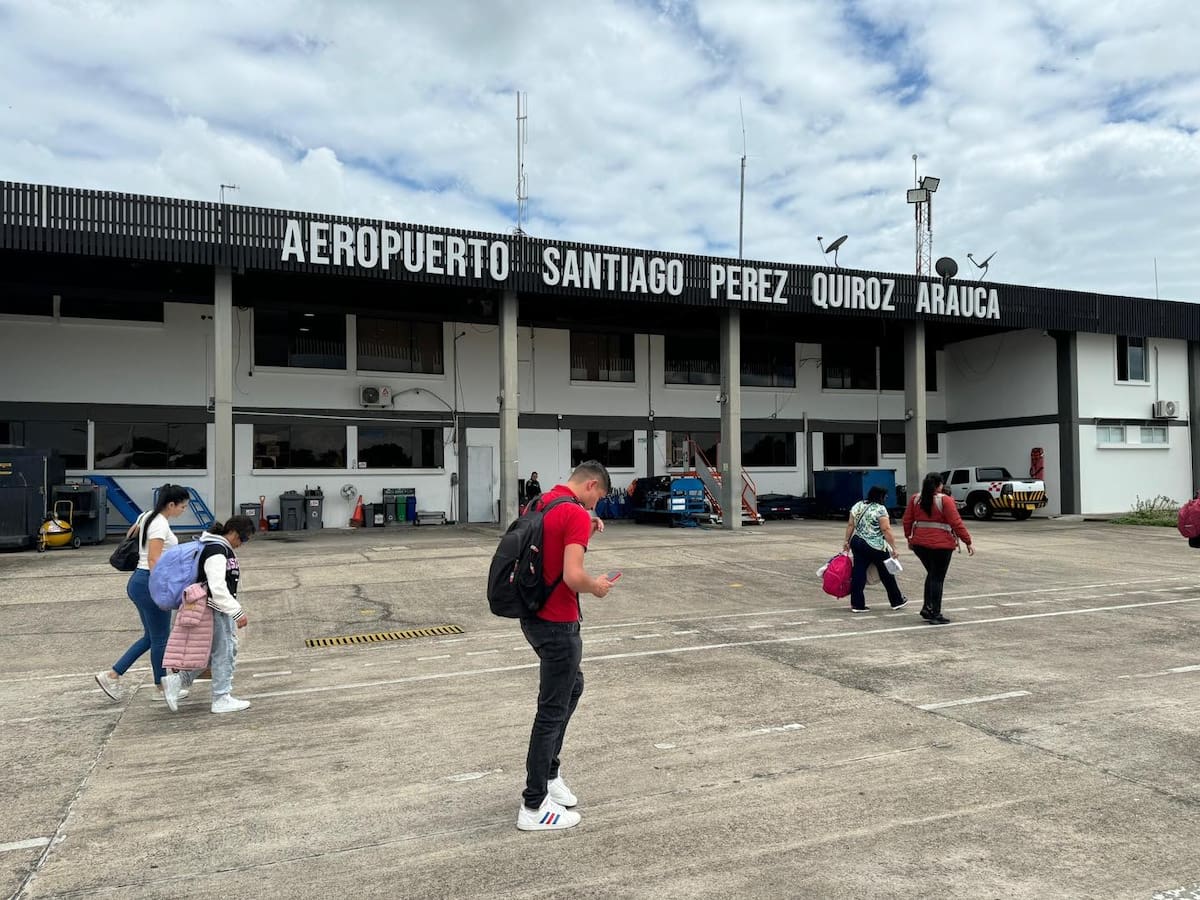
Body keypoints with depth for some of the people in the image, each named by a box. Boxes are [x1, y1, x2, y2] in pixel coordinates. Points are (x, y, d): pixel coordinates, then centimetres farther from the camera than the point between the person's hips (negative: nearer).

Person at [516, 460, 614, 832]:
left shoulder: (540, 503, 9)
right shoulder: (577, 514, -20)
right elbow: (573, 576, -28)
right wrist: (596, 586, -8)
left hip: (534, 616, 10)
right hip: (557, 623, -10)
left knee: (572, 687, 24)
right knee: (552, 709, 1)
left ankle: (547, 773, 32)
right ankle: (534, 806, 12)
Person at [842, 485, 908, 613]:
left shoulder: (857, 506, 6)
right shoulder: (880, 509, -12)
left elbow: (850, 525, 8)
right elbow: (886, 530, -16)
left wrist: (847, 541, 14)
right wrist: (893, 548, -14)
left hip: (857, 543, 5)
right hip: (876, 547, -5)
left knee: (858, 573, 5)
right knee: (887, 574, 10)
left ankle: (857, 604, 4)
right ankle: (896, 601, 24)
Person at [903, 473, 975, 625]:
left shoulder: (915, 499, 5)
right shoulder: (945, 500, -9)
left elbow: (907, 521, 9)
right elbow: (956, 523, -11)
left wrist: (909, 538, 21)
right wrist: (968, 542, -5)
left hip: (919, 544, 5)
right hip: (941, 544, -5)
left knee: (931, 574, 21)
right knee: (938, 578, 3)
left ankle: (927, 608, 16)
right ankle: (935, 615, 4)